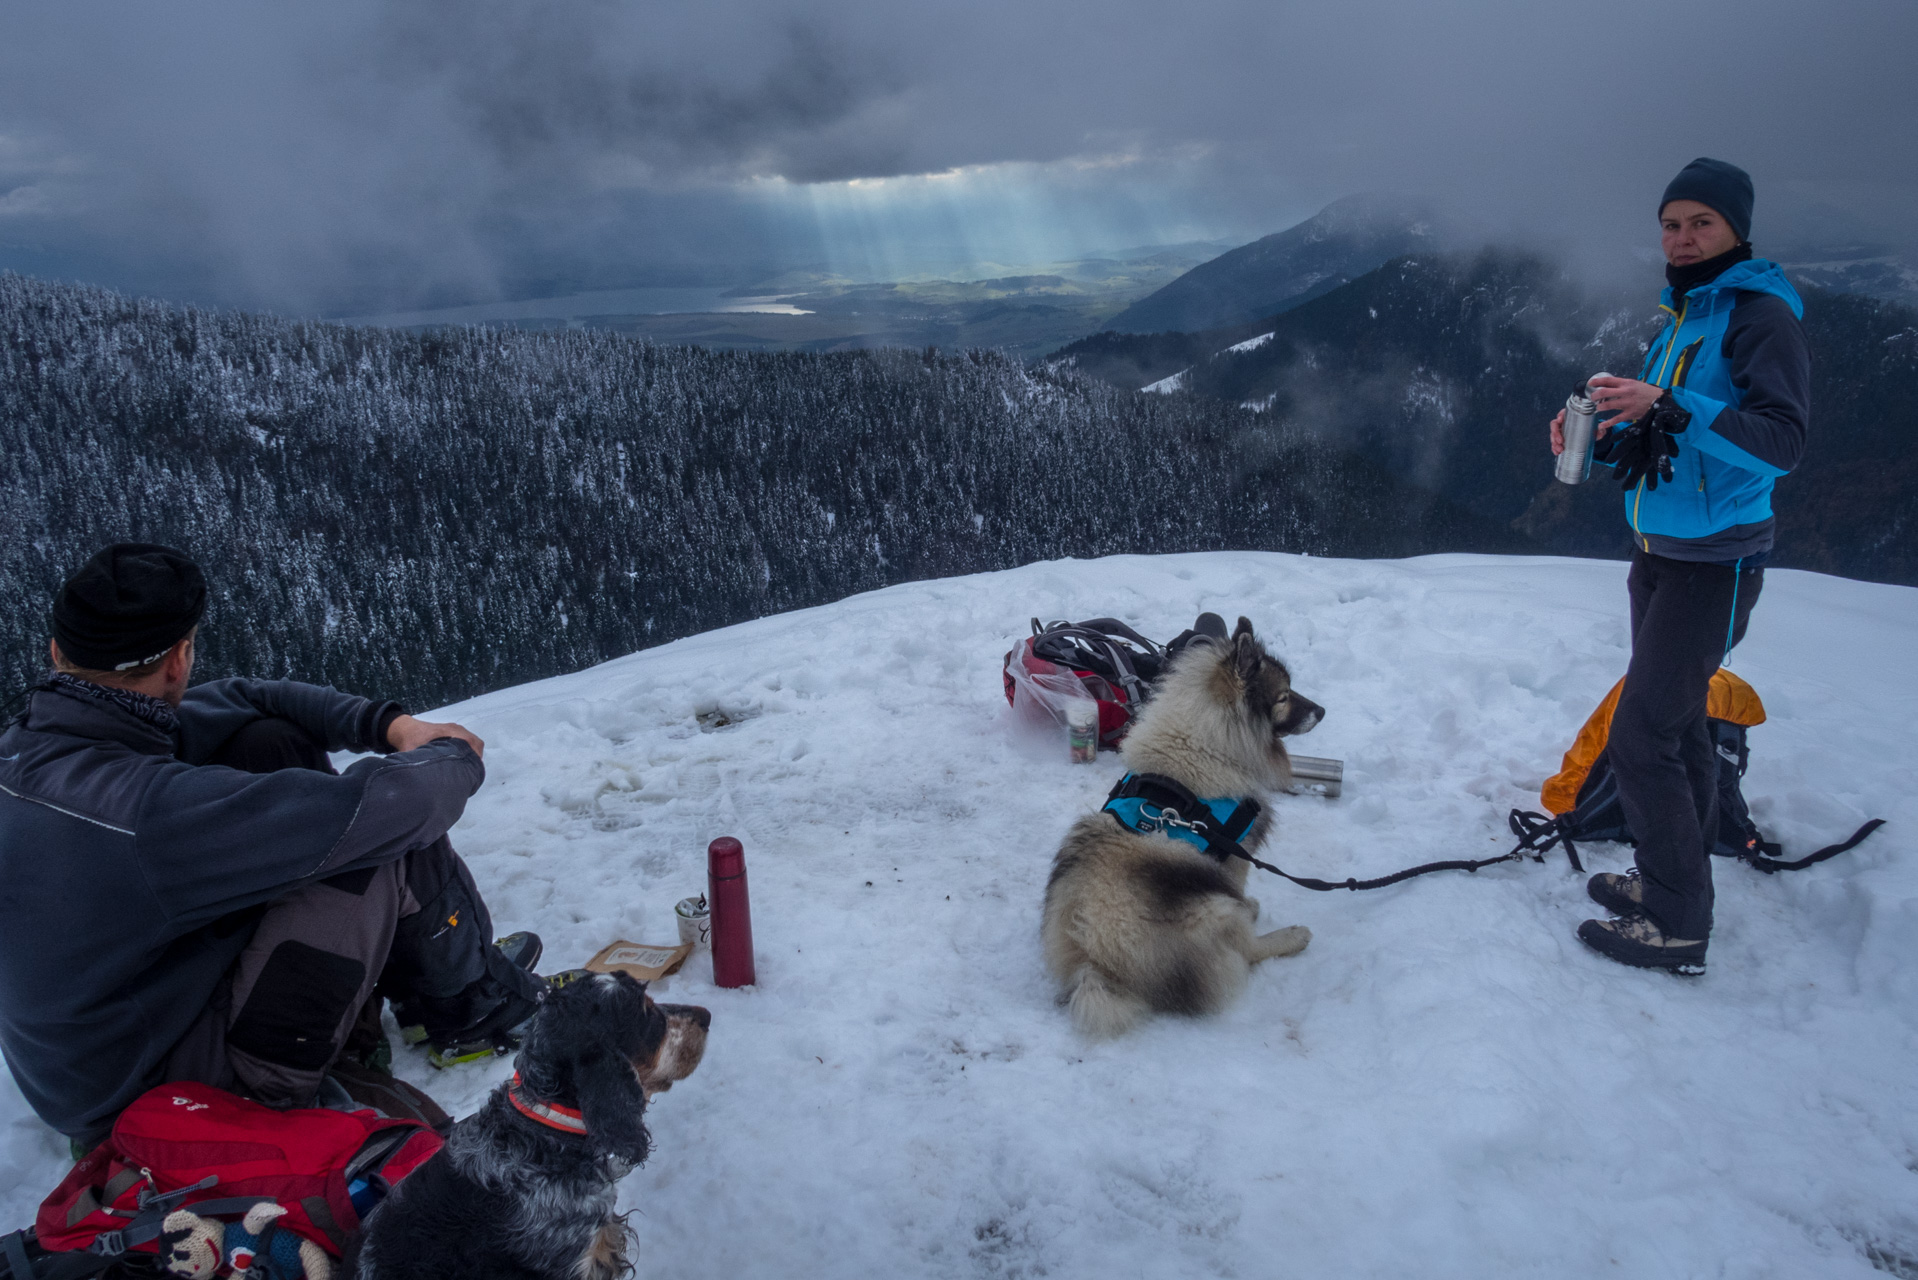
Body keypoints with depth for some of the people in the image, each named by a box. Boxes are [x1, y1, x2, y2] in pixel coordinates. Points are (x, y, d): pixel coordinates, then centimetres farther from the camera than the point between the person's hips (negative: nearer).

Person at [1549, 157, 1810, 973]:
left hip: (1714, 564, -9)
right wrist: (1602, 441, 2)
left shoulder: (1762, 316, -13)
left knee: (1641, 737, -10)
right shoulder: (1683, 318, 14)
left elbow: (1781, 442, -23)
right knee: (1677, 726, 17)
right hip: (1658, 553, 9)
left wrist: (1668, 408, -33)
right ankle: (1673, 881, 30)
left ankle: (1677, 927, 1)